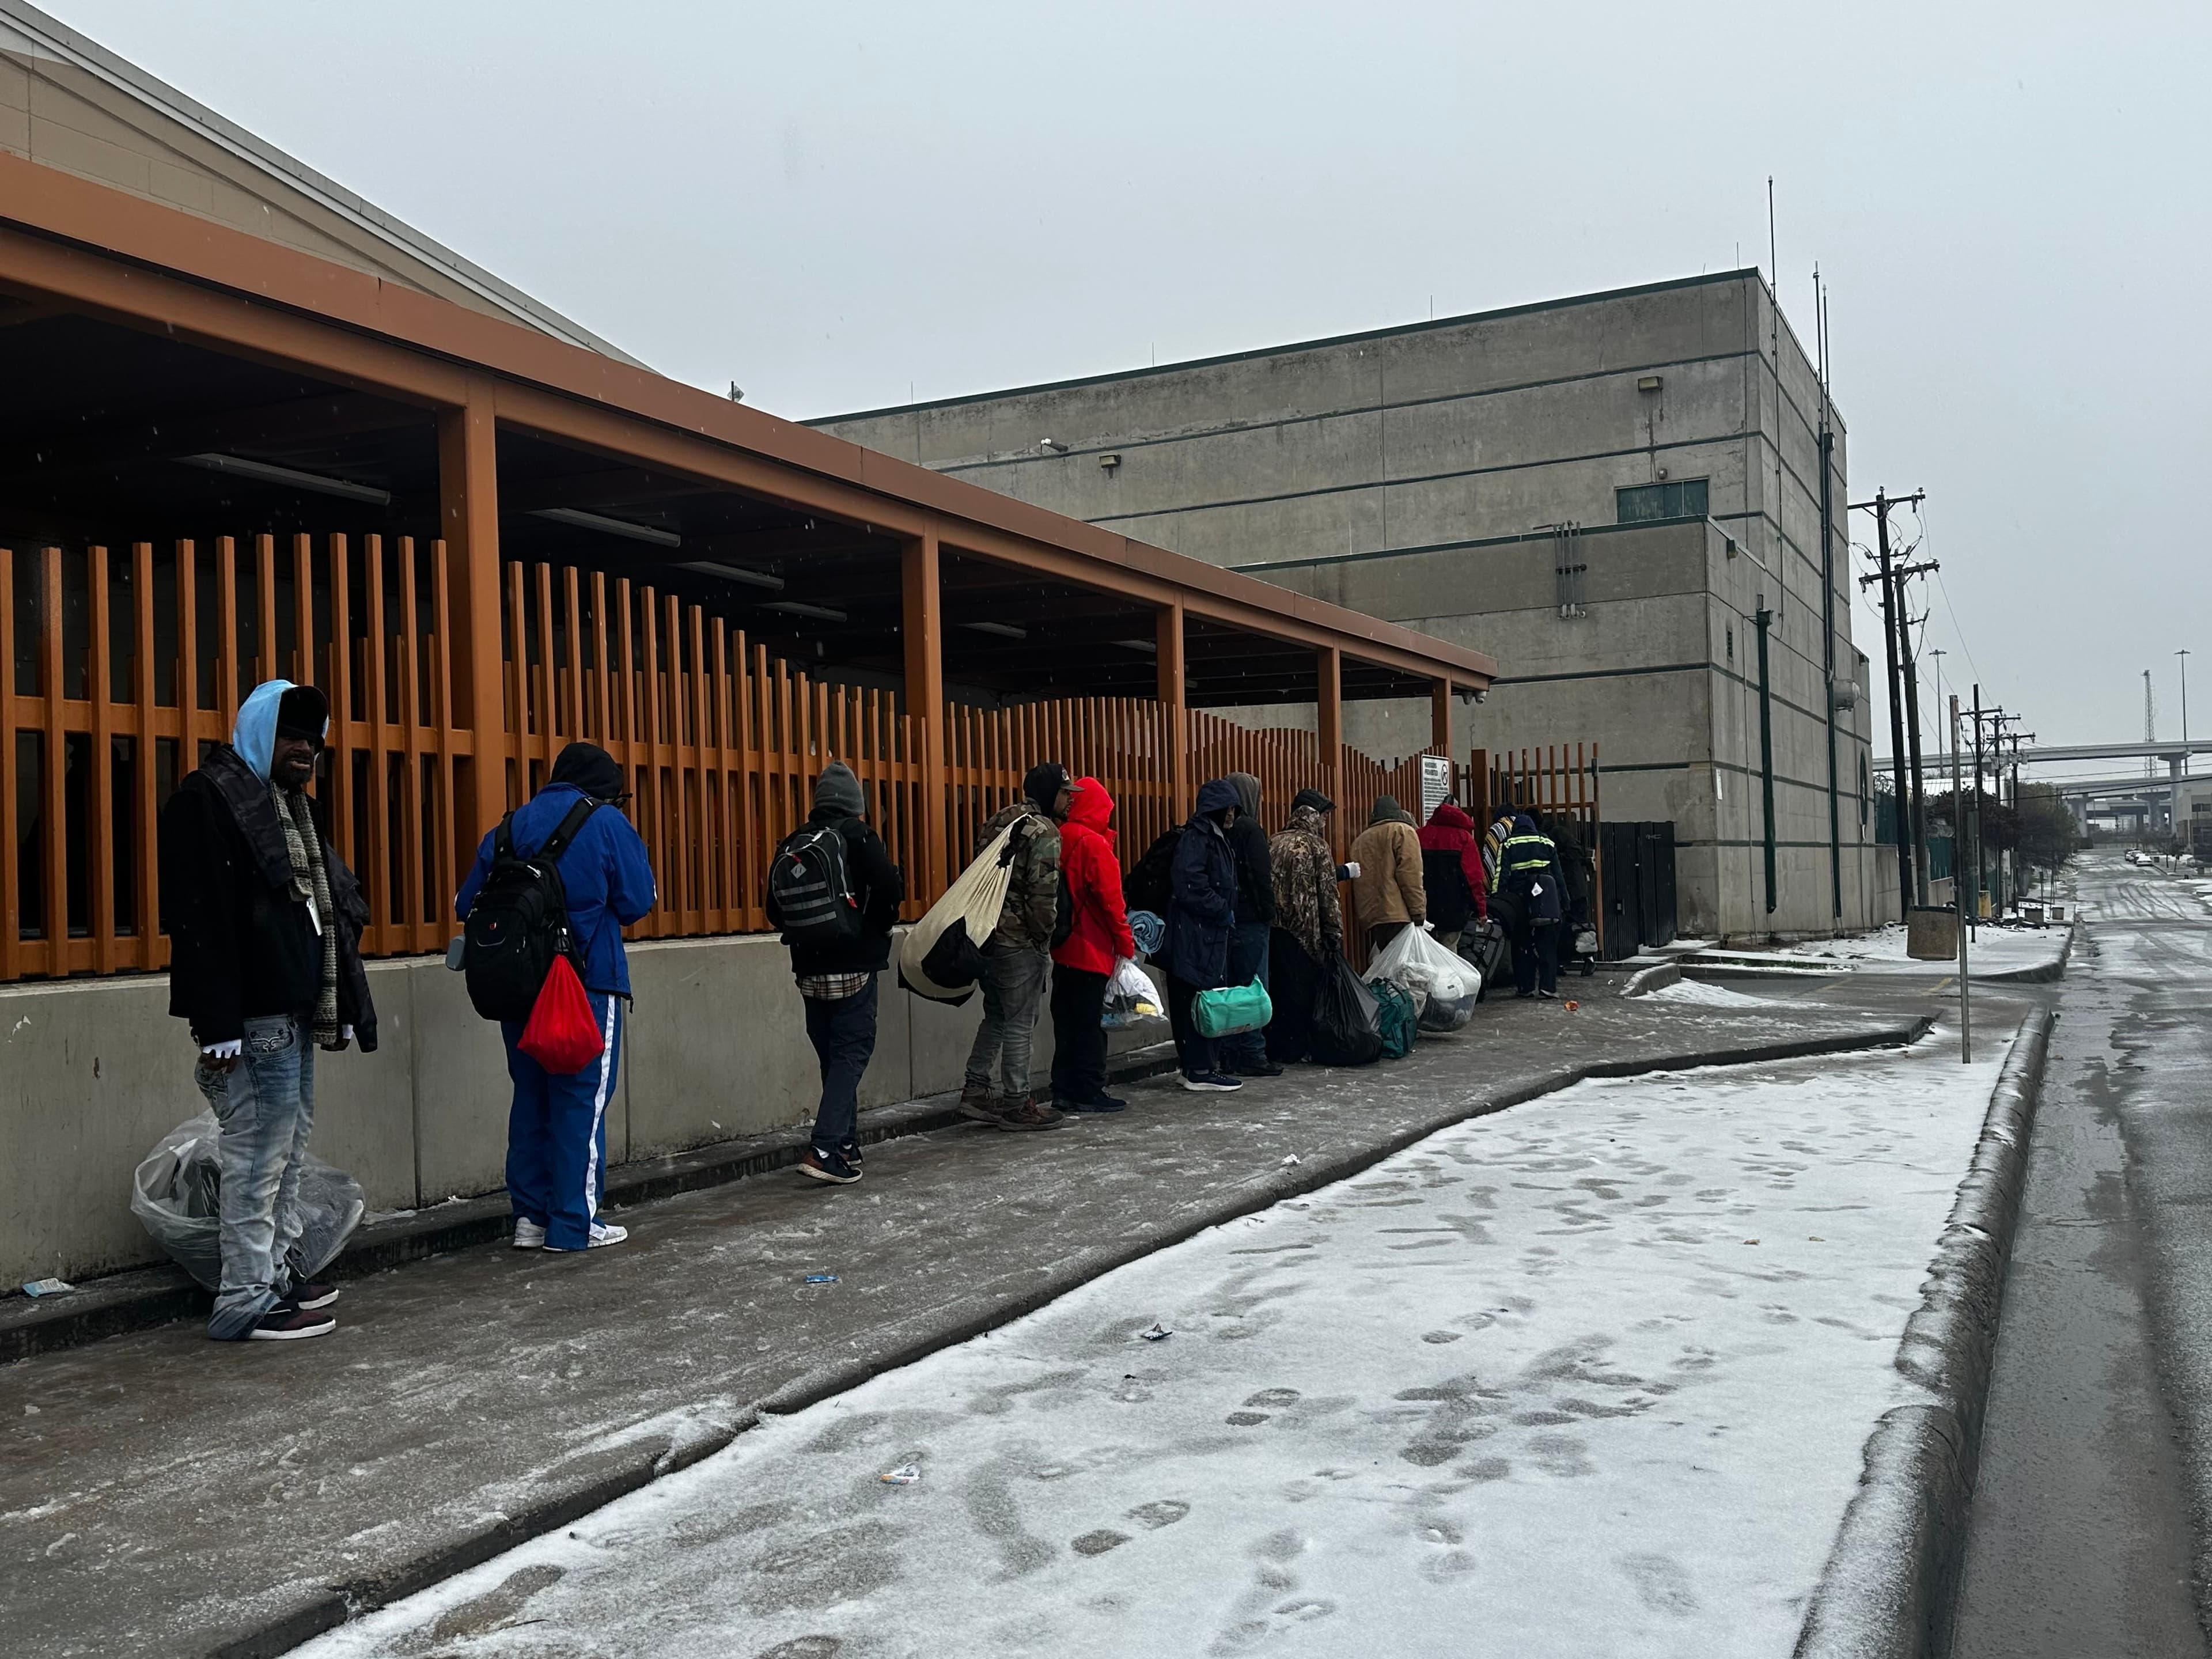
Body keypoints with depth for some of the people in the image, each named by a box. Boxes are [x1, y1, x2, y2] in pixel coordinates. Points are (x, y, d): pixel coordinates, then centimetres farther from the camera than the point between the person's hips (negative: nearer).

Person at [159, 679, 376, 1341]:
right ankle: (248, 1299, 0)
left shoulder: (292, 806, 20)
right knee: (258, 1155, -7)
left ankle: (282, 1273, 27)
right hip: (253, 1015, -10)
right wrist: (219, 1025, -23)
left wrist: (344, 1007, 17)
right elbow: (200, 922, -17)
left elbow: (327, 912, 23)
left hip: (294, 1010, 10)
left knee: (288, 1148, 16)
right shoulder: (208, 800, -9)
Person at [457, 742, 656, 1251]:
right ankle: (574, 1223, 3)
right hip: (588, 981, -5)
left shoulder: (512, 826, 10)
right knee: (582, 1099, 1)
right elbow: (638, 903, -6)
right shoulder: (606, 823, -5)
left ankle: (531, 1217, 17)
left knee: (531, 1096, 13)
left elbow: (468, 905, 9)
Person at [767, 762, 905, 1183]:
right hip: (854, 967, -5)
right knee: (851, 1054, -2)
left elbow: (776, 908, 6)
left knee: (833, 1057, 14)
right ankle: (825, 1149, -14)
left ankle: (846, 1148, 18)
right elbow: (890, 888, -20)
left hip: (810, 970, 5)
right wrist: (881, 926, -1)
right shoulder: (859, 836, -8)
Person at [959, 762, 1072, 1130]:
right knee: (1020, 1023, 0)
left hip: (988, 935, 9)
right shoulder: (1044, 833, -14)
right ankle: (1016, 1105, 7)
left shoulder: (1000, 821, 13)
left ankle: (975, 1091, 21)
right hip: (1021, 943, -9)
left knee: (996, 1016, 19)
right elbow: (1043, 895, -19)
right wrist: (1044, 937, -7)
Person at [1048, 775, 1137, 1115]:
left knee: (1067, 1020, 12)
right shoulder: (1094, 844, -14)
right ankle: (1088, 1093, 3)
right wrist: (1126, 943, -7)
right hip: (1092, 950, -7)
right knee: (1089, 1023, -1)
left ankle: (1064, 1092, 16)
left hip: (1063, 947, 7)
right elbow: (1110, 899, -15)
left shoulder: (1059, 840, 7)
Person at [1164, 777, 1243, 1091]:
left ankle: (1200, 1065, 16)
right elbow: (1190, 885, -23)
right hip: (1195, 933, -10)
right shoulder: (1196, 837, -13)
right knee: (1201, 998, -8)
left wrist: (1226, 913, 12)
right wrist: (1223, 911, -15)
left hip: (1212, 933, 10)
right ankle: (1200, 1070, -5)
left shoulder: (1217, 838, 19)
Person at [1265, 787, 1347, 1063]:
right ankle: (1300, 1047, 6)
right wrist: (1335, 936, -1)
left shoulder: (1274, 844, 10)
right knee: (1304, 988, 3)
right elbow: (1328, 895, -6)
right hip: (1305, 931, -5)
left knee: (1280, 986, 10)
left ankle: (1277, 1046, 12)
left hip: (1273, 926, 5)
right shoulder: (1316, 846, -5)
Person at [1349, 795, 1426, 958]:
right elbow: (1411, 877, -8)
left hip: (1370, 917, 6)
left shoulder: (1360, 840, 22)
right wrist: (1418, 913, -8)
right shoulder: (1403, 831, 2)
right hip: (1399, 916, -6)